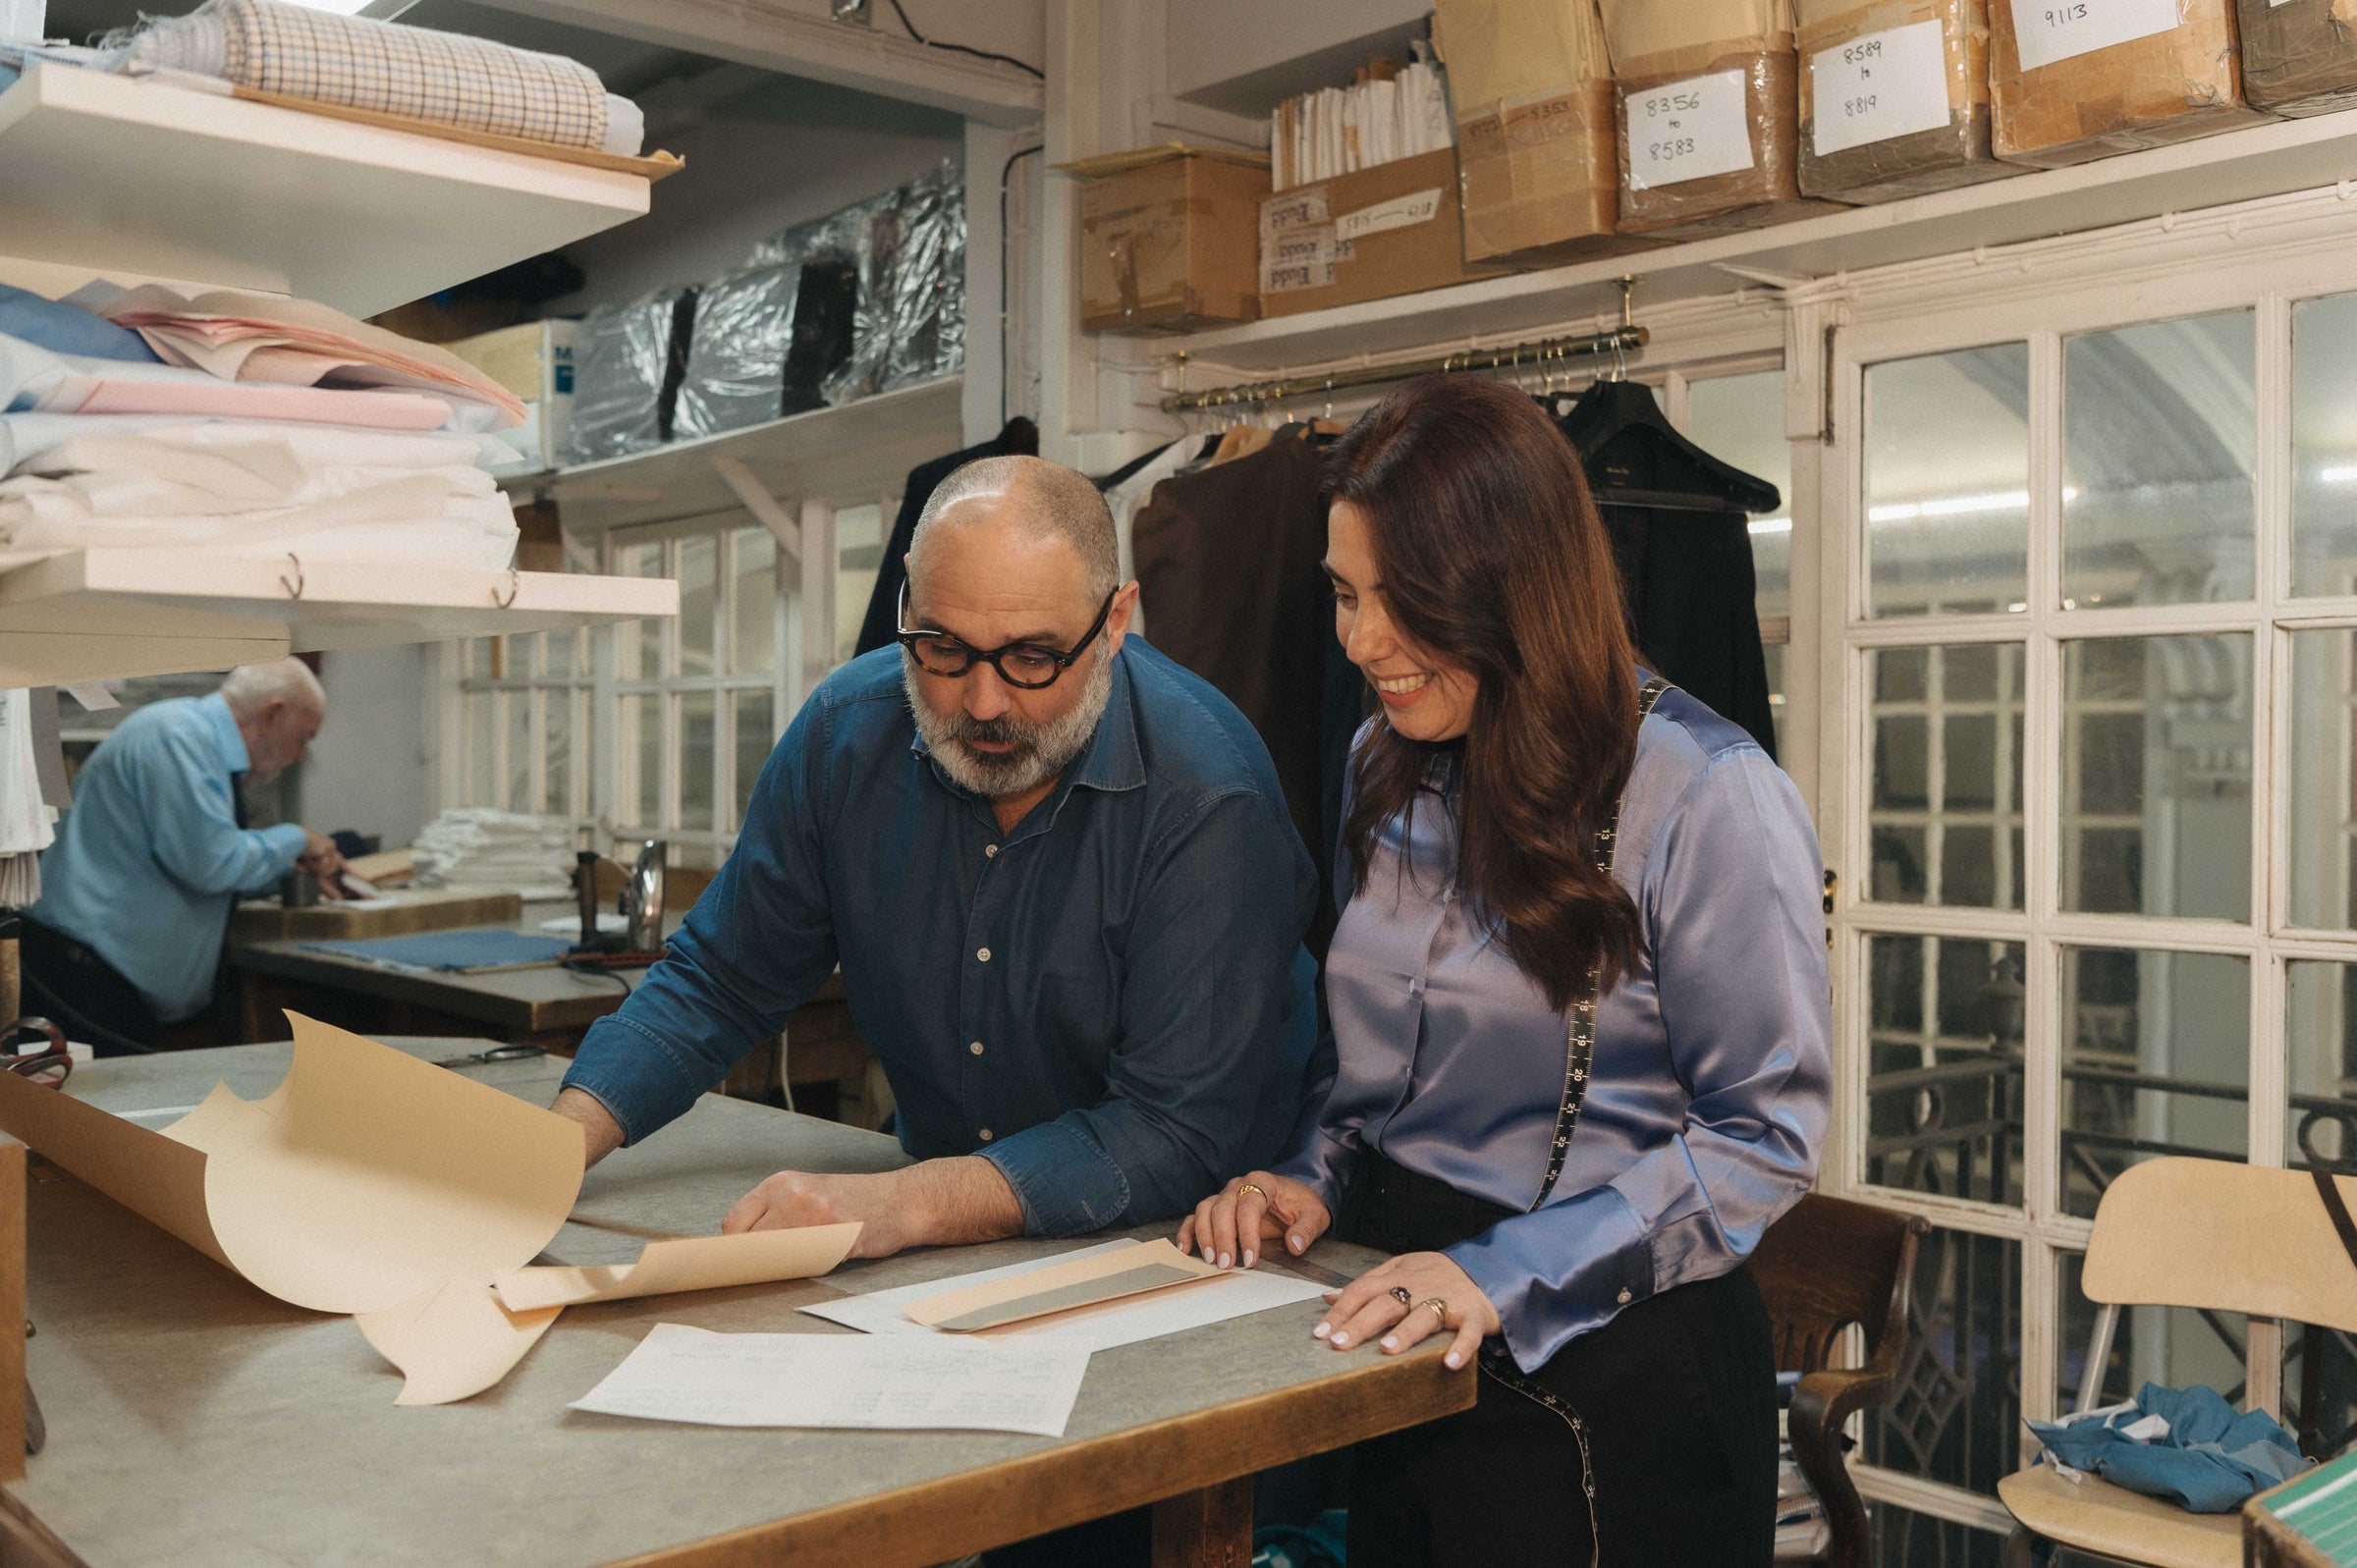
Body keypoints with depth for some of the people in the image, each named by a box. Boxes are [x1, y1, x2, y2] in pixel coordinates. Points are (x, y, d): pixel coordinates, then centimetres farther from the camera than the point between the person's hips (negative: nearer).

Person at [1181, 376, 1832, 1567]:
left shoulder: (1708, 800, -18)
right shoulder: (1384, 769, 4)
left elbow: (1763, 1134, -18)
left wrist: (1508, 1274, -24)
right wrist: (1314, 1177, -4)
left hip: (1608, 1380, -6)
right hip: (1401, 1354, 6)